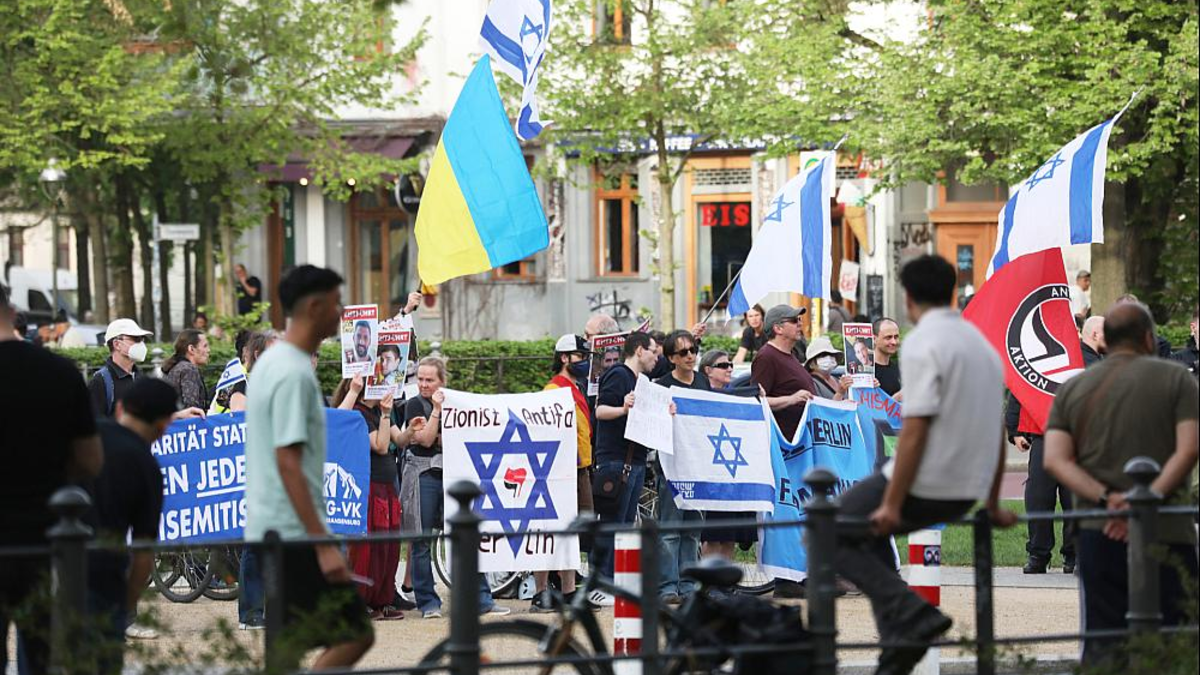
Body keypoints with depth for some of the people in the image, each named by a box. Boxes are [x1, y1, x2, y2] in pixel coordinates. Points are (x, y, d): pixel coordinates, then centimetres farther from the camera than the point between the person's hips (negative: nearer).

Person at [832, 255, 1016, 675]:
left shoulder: (923, 344, -11)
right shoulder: (981, 344, 16)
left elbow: (916, 428, -19)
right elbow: (997, 432, 20)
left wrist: (892, 505, -19)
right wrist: (993, 506, 26)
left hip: (926, 486, -9)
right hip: (966, 492, 9)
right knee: (871, 535, 28)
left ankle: (910, 616, -11)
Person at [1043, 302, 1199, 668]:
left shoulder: (1072, 389, 11)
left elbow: (1055, 460, -1)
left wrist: (1106, 498, -9)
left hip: (1099, 535, 3)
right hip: (1166, 530, -3)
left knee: (1101, 645, 3)